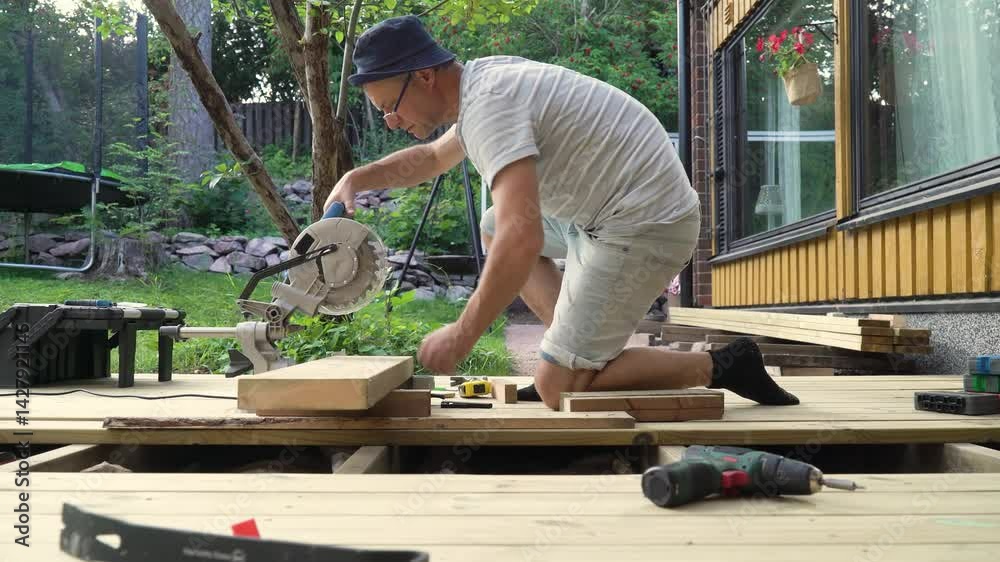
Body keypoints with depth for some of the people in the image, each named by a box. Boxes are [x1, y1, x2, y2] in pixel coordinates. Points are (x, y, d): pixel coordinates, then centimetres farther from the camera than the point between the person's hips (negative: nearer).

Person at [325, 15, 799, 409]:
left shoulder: (488, 106, -21)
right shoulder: (484, 81, 10)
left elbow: (521, 240, -33)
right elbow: (433, 157, 30)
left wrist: (461, 336, -23)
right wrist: (358, 178, 13)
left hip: (644, 226, -10)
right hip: (616, 211, 10)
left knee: (559, 388, -7)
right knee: (493, 228, 23)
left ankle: (721, 366, 2)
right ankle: (579, 353, 15)